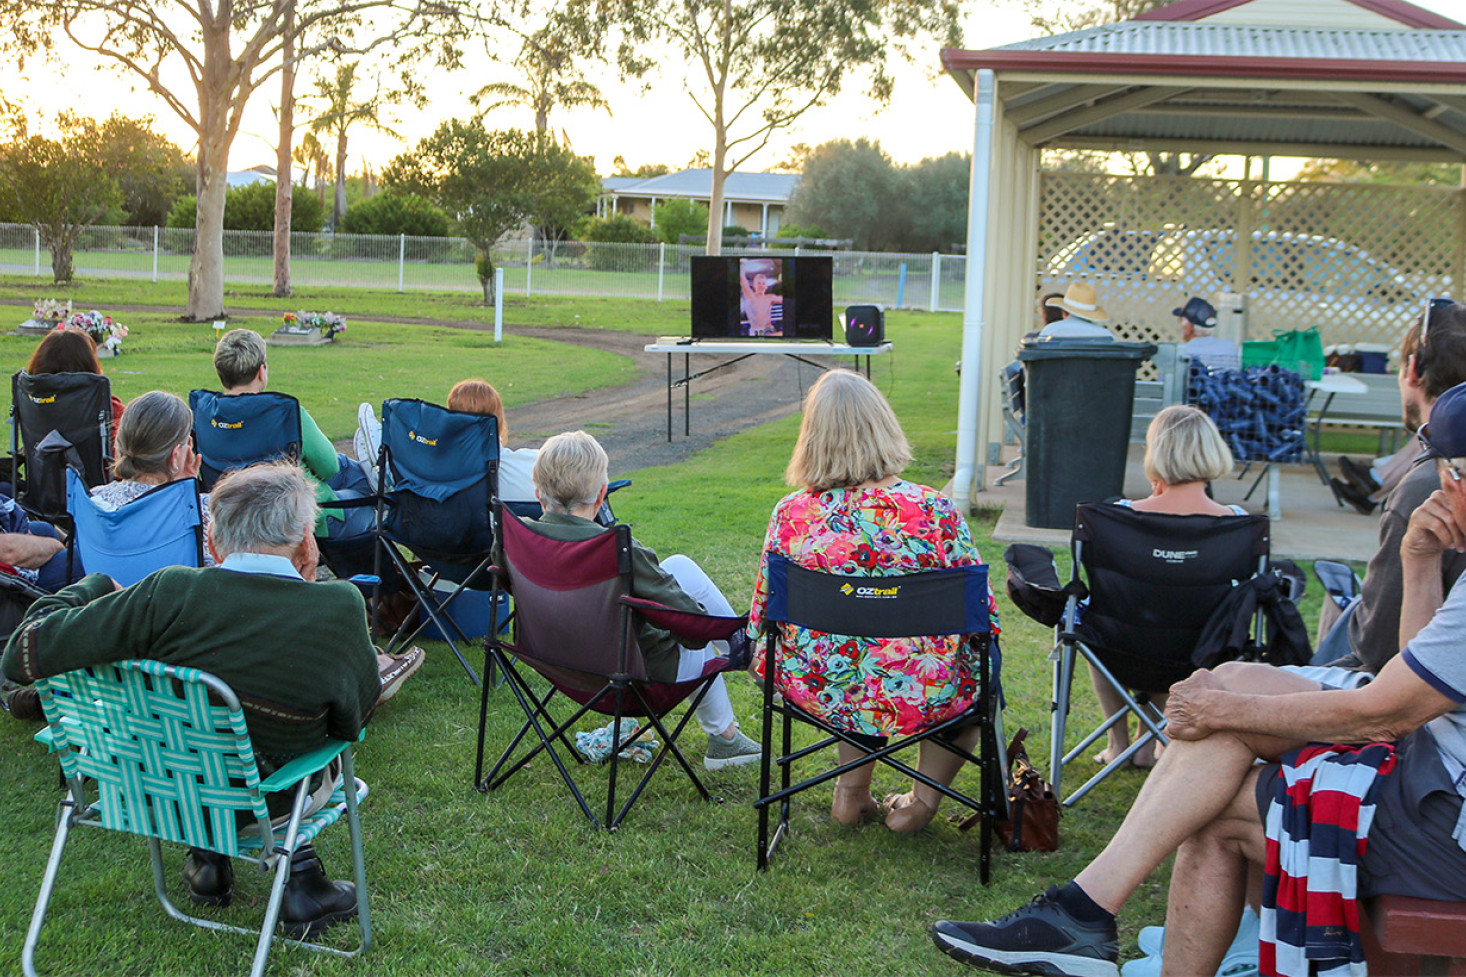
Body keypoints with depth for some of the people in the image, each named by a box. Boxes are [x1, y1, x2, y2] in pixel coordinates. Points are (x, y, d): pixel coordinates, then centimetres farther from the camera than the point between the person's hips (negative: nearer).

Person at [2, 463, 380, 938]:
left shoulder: (170, 593, -22)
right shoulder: (340, 606, -22)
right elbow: (353, 721, -5)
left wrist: (92, 587, 2)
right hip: (261, 804, -2)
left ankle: (209, 860, 30)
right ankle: (298, 876, 23)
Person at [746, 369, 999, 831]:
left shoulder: (791, 515, -11)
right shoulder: (934, 511, -17)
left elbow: (762, 615, 0)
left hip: (820, 695, 3)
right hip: (919, 700, -2)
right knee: (979, 674, 30)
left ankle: (852, 791, 31)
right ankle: (920, 802, 28)